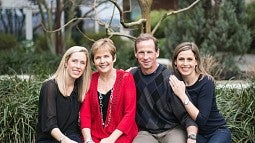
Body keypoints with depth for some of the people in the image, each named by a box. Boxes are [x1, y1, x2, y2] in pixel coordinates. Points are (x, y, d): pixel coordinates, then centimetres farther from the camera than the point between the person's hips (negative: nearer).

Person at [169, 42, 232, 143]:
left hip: (217, 132, -3)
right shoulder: (175, 82, -4)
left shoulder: (206, 82, -17)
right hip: (194, 133, 3)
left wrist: (182, 95, -28)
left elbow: (201, 120, -23)